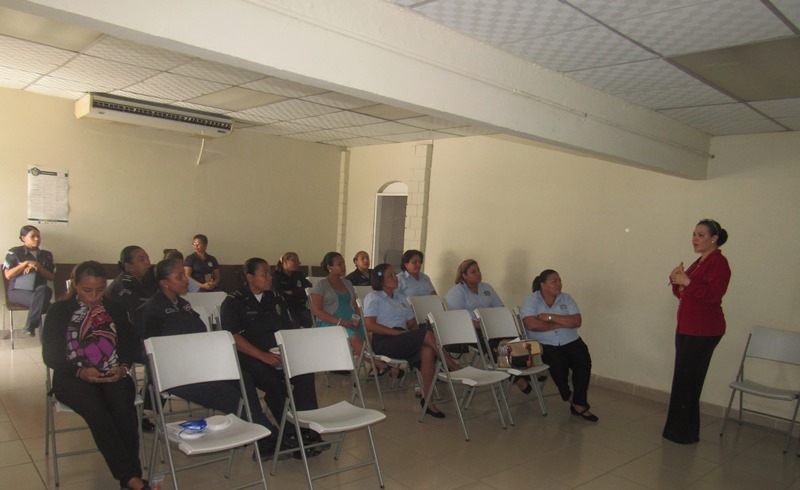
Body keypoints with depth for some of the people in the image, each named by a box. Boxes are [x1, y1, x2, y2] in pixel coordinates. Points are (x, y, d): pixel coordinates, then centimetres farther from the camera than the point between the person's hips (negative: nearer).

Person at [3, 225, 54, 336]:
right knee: (42, 301, -35)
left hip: (39, 290, 3)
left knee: (44, 290, -37)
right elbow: (8, 275, -3)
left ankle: (30, 326, -25)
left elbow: (51, 277, 9)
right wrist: (25, 263, -12)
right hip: (18, 291, -3)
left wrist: (38, 268, -8)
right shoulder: (14, 252, 5)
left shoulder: (47, 255, 15)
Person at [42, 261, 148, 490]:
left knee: (124, 409, -31)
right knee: (97, 410, -33)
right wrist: (79, 371, -16)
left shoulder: (114, 309, 13)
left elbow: (130, 344, 11)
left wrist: (123, 367, -11)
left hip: (113, 375, 2)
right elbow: (51, 356, 2)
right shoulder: (59, 312, 6)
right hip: (73, 378, -2)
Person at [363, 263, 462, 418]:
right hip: (383, 341, -6)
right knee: (426, 333, -28)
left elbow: (412, 323, 21)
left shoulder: (401, 297, 26)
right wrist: (398, 332, -16)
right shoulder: (373, 298, 7)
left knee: (427, 351, -30)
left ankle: (427, 399, -26)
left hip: (403, 341, 6)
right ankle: (455, 368, -17)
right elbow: (370, 325, -8)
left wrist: (413, 334, -4)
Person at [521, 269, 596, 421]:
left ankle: (579, 404, -10)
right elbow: (532, 325, -19)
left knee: (584, 362, -24)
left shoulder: (566, 298, 8)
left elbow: (577, 321, -6)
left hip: (570, 342, 3)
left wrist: (550, 317, -15)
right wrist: (562, 324, -10)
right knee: (558, 363, -31)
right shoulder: (531, 301, -2)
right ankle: (567, 395, 1)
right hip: (544, 344, -3)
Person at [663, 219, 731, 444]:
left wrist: (687, 282, -23)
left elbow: (714, 294, -23)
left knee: (687, 380, -4)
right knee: (684, 379, 13)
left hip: (703, 332, -9)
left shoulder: (718, 262, -11)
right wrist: (676, 280, 0)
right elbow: (683, 294, 18)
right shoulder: (699, 262, 16)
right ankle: (680, 430, 23)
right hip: (686, 328, 9)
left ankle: (686, 433, 7)